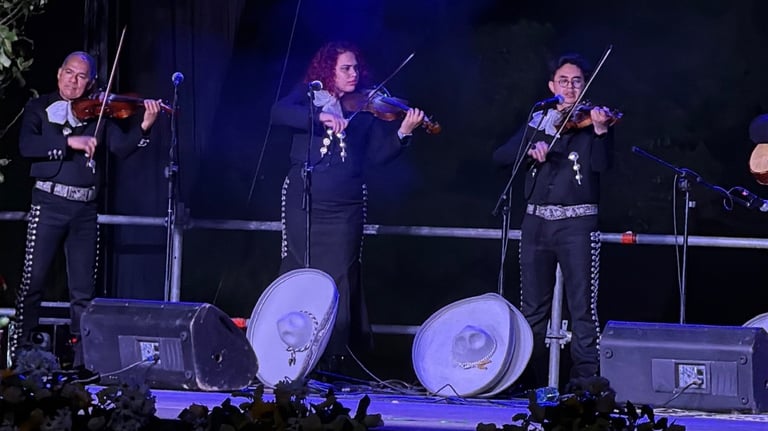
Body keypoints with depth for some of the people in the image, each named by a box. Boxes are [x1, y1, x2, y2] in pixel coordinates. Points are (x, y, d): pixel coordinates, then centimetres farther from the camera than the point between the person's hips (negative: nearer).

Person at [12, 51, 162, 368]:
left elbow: (122, 147, -1)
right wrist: (69, 142, -22)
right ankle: (20, 350, 1)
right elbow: (26, 146, -12)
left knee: (83, 291, 4)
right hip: (49, 204, -2)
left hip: (85, 210, 2)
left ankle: (82, 359, 7)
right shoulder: (39, 109, 5)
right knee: (33, 280, -5)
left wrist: (145, 127, -18)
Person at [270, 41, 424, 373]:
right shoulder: (308, 96, 5)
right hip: (302, 202, 0)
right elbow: (279, 113, -14)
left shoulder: (365, 109, 7)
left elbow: (379, 154, 3)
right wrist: (320, 116, -27)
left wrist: (403, 133, -13)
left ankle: (336, 356, -1)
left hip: (345, 208, 0)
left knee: (339, 279, -3)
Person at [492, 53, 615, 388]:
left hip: (578, 223, -4)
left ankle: (586, 383, -7)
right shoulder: (539, 122, 13)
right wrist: (530, 149, -14)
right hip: (536, 221, 4)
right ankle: (533, 382, 12)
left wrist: (600, 131, -30)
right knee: (533, 309, 6)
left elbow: (601, 164, -13)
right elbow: (500, 156, 5)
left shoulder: (591, 122, 3)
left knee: (582, 308, -7)